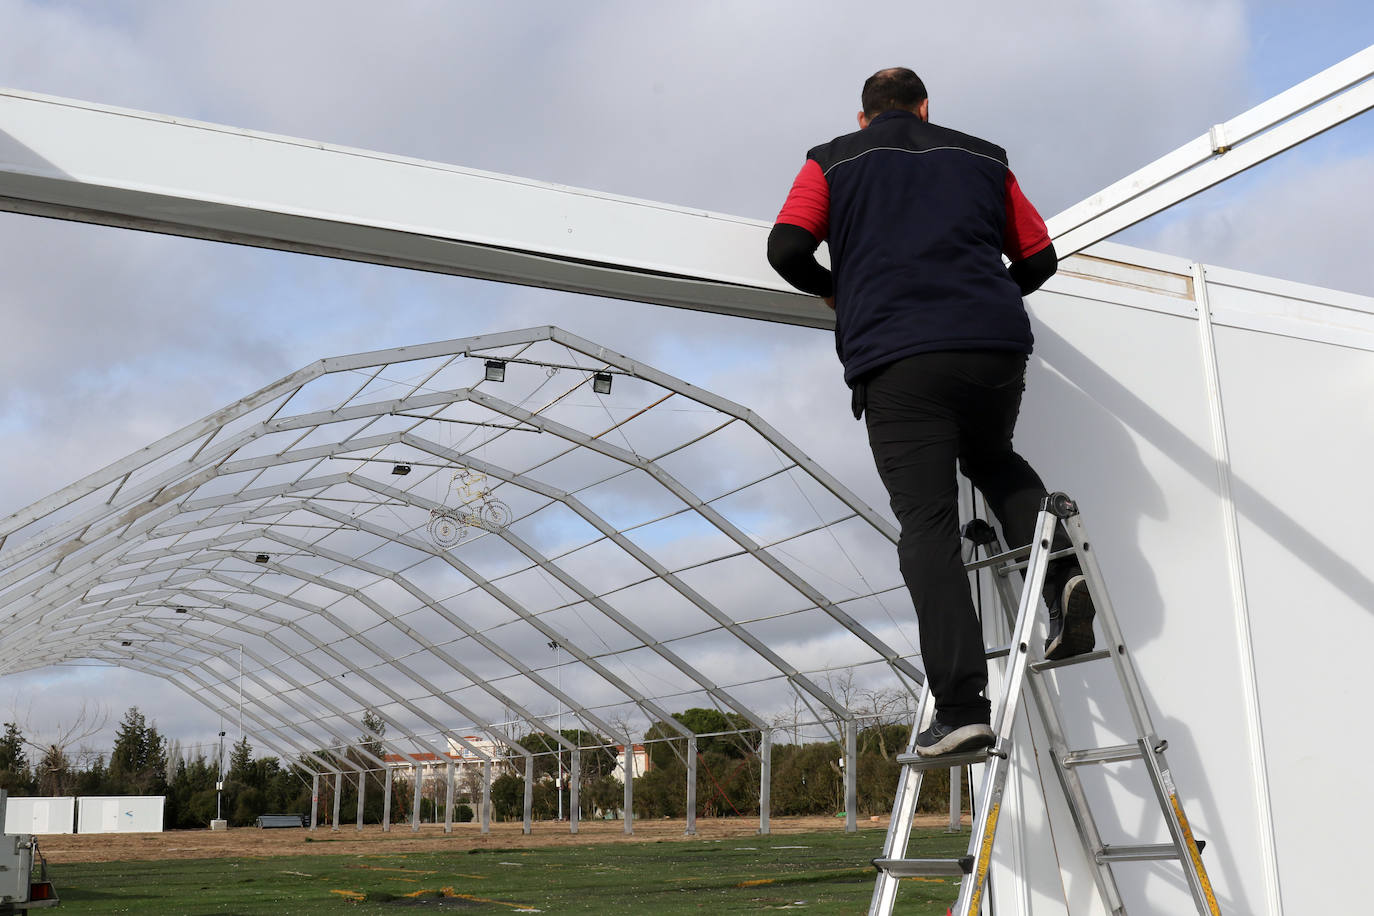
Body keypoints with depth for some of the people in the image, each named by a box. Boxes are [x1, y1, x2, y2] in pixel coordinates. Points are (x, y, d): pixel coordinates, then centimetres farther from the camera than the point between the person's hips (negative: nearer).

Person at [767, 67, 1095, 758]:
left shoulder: (833, 162, 17)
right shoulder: (981, 157, 24)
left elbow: (787, 248, 4)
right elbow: (1040, 257, 23)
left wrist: (832, 289, 23)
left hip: (896, 358, -3)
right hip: (996, 346, 3)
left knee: (927, 524, -5)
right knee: (994, 460, 29)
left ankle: (961, 706, -13)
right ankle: (1061, 568, 3)